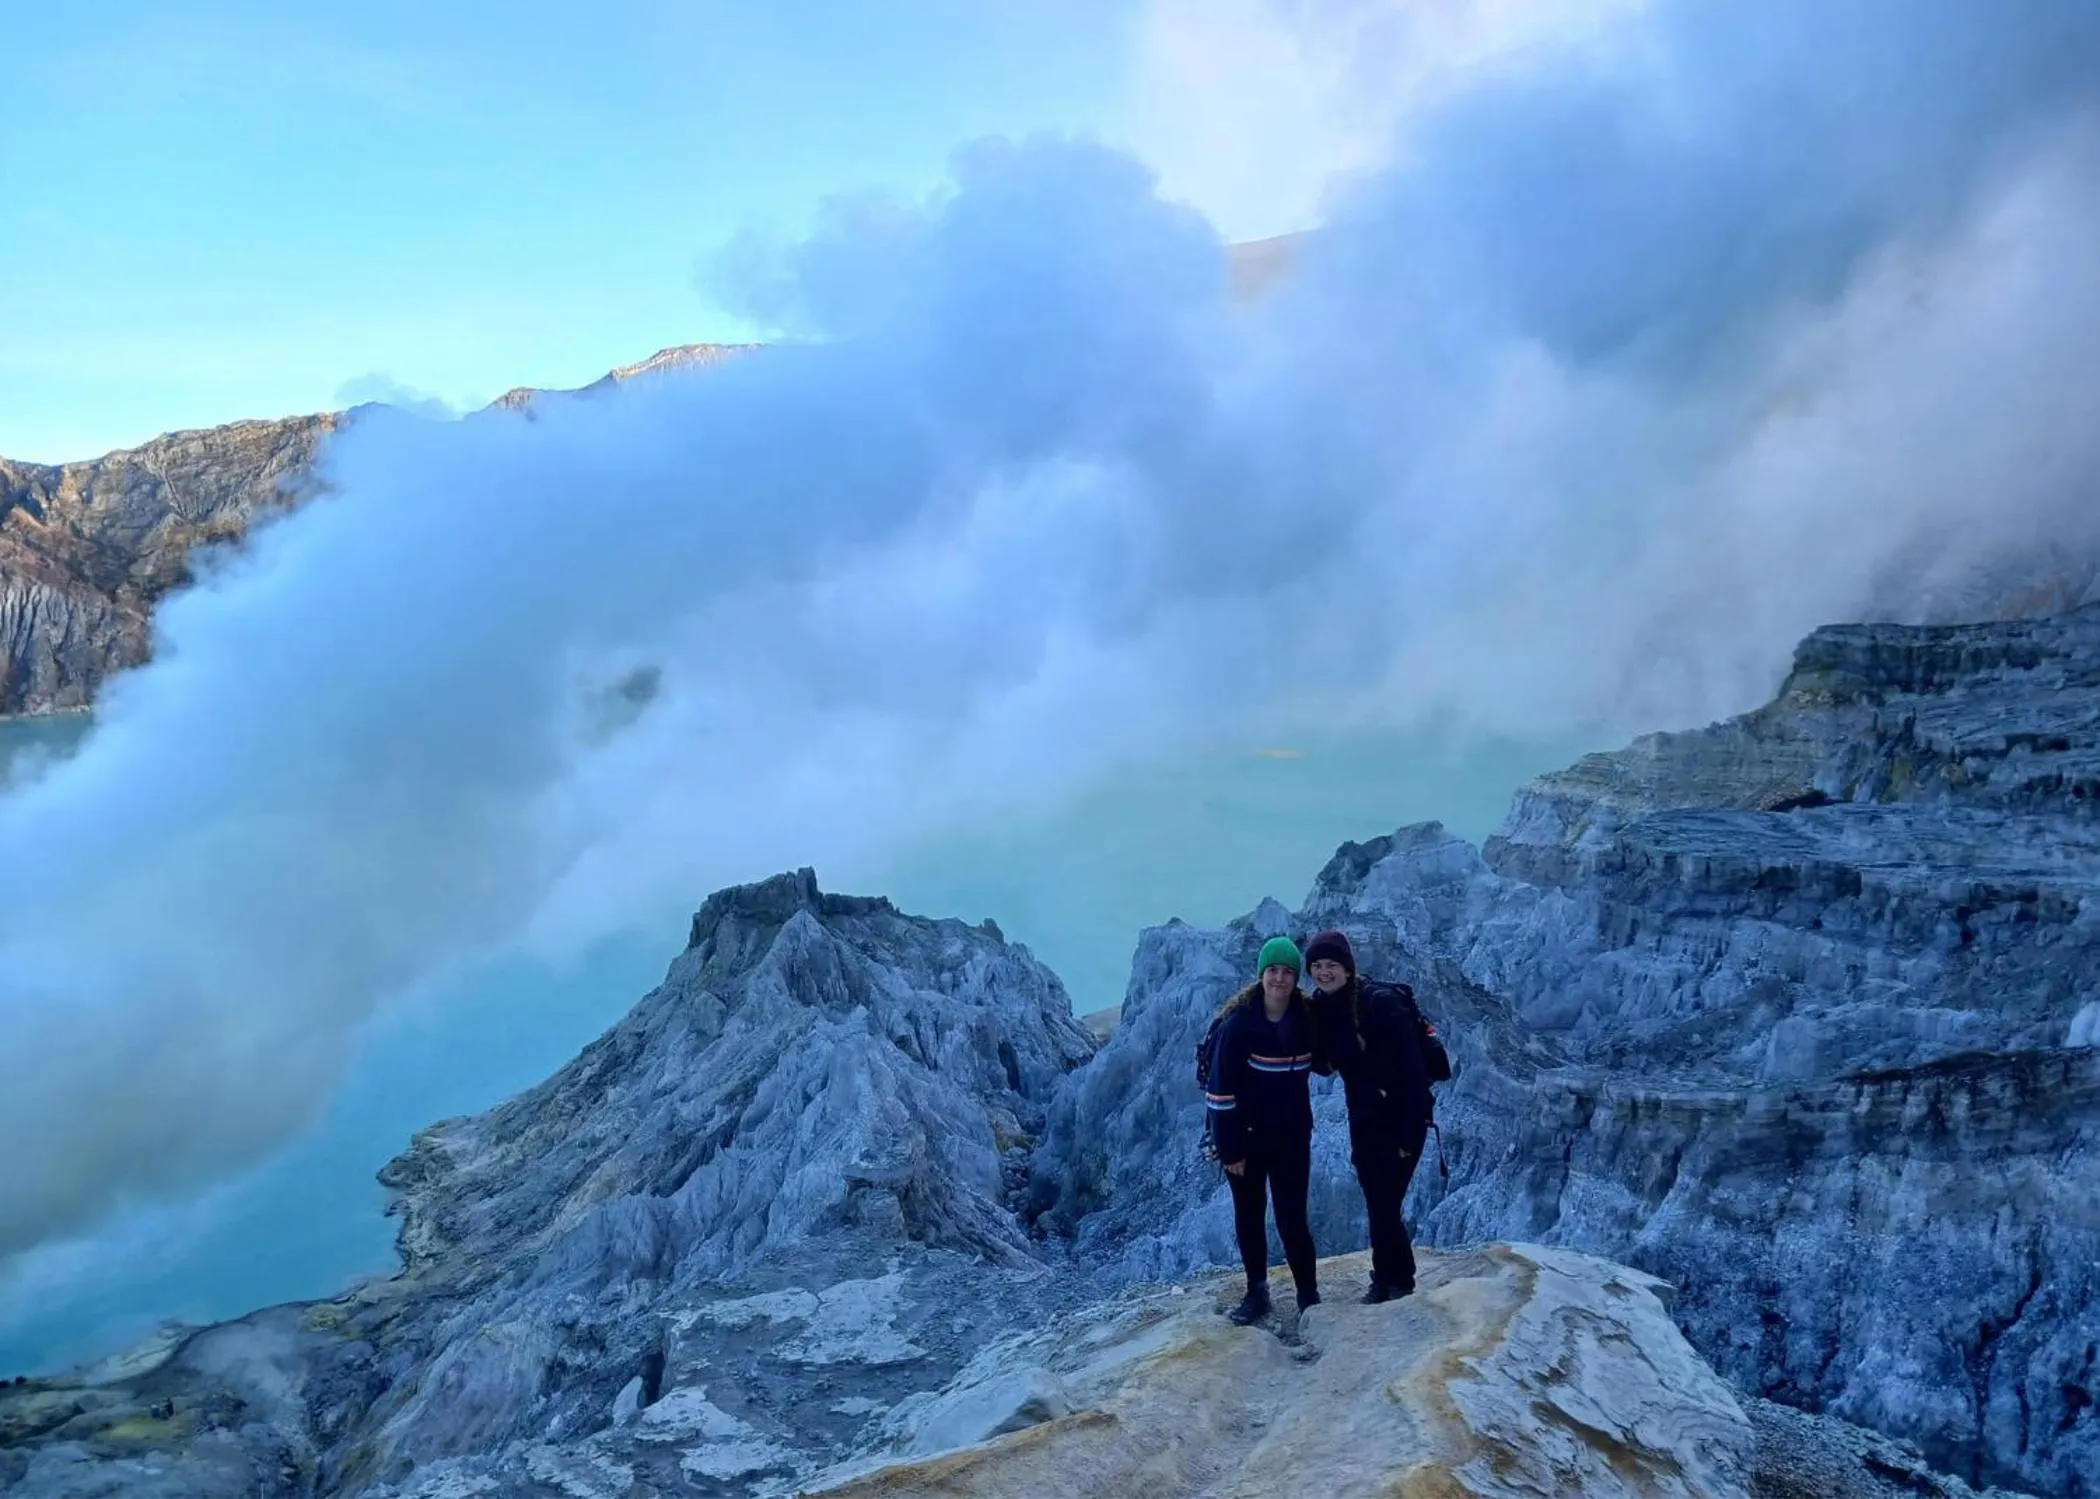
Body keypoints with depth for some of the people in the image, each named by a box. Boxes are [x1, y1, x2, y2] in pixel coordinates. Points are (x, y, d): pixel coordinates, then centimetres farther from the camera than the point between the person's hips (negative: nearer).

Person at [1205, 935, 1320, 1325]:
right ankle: (1256, 1293, 27)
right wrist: (1229, 1148, -14)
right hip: (1246, 1135, -1)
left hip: (1291, 1136, 1)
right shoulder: (1238, 1023, -17)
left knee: (1291, 1218, 0)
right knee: (1248, 1218, 11)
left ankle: (1309, 1296, 16)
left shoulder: (1307, 1019, -8)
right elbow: (1222, 1089, -15)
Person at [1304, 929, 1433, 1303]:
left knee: (1384, 1208, -6)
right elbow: (1325, 1064, 9)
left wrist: (1408, 1133, -21)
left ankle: (1393, 1284, 12)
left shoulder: (1383, 1003, -22)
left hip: (1401, 1120, -6)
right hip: (1364, 1121, 6)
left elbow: (1412, 1071, -21)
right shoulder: (1320, 1008, -3)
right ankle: (1390, 1281, 27)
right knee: (1377, 1207, 12)